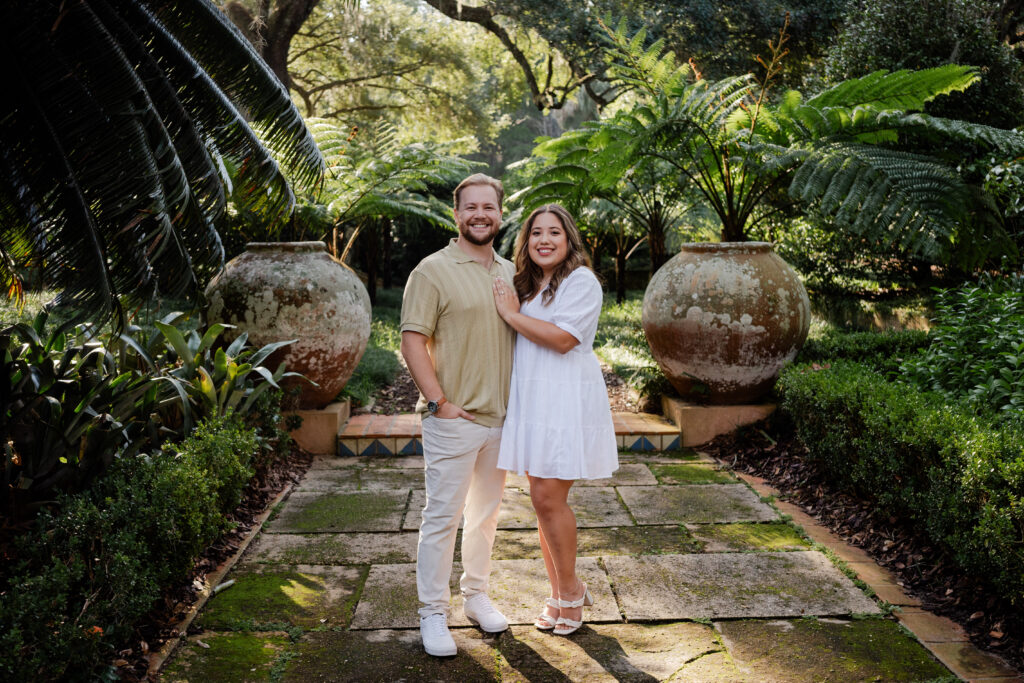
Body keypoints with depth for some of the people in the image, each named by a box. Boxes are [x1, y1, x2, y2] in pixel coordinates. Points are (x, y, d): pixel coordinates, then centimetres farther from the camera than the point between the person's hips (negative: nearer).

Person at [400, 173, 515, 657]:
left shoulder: (510, 273, 11)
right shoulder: (433, 271, -8)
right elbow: (412, 342, -12)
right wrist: (440, 401, -16)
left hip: (500, 418, 6)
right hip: (453, 419, -6)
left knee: (486, 512, 17)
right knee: (442, 516, 1)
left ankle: (476, 595, 33)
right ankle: (433, 613, 15)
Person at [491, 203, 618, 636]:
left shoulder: (581, 281, -7)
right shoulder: (528, 285, 17)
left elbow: (563, 339, -19)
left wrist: (512, 314, -11)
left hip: (566, 400, -7)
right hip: (531, 400, 7)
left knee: (548, 497, -8)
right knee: (544, 499, 9)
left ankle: (569, 591, 13)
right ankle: (560, 593, 23)